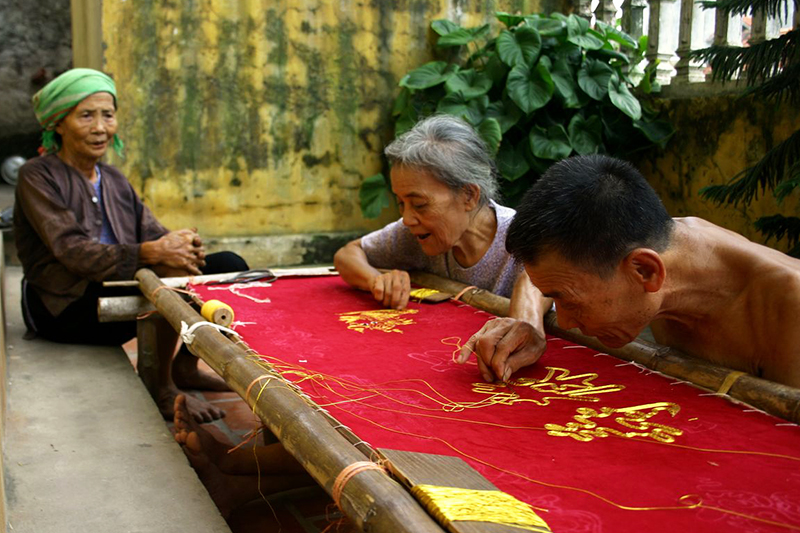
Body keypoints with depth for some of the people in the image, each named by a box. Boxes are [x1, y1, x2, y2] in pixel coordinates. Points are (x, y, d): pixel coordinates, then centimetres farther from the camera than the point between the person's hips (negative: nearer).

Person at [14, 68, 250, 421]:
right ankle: (160, 388, -16)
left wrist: (181, 245, -21)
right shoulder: (38, 176, -5)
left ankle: (185, 367, 5)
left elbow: (153, 234, 5)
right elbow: (72, 252, -19)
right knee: (172, 275, -33)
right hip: (65, 308, -7)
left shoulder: (114, 180, 16)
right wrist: (150, 253, -30)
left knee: (230, 266, -7)